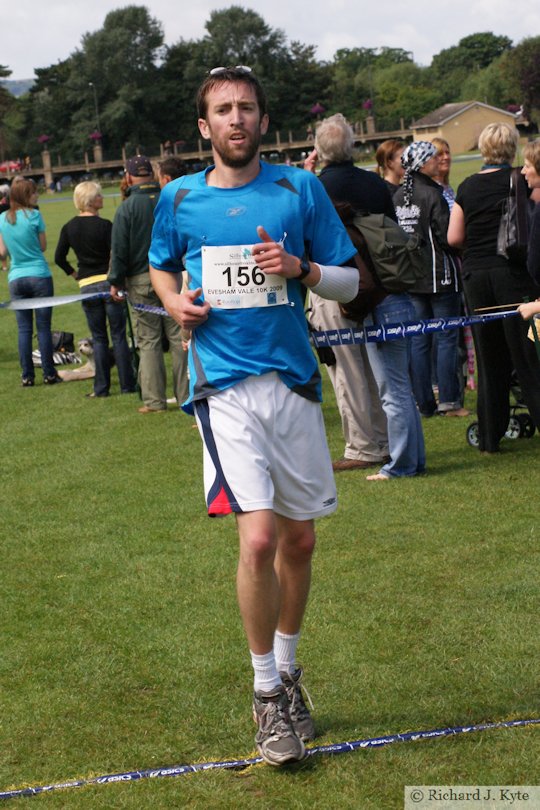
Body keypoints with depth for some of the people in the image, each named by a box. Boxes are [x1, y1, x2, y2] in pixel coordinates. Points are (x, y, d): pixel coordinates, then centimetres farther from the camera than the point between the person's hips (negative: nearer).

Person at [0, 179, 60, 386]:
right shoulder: (34, 215, -8)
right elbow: (43, 246, -1)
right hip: (39, 275, -3)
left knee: (24, 329, 6)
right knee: (43, 327, 2)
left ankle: (27, 376, 5)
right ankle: (49, 374, 4)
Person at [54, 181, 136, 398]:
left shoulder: (69, 228, 3)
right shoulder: (104, 225, -10)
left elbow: (59, 257, 6)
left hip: (87, 285, 3)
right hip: (109, 282, -3)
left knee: (98, 339, 10)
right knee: (118, 335, 3)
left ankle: (101, 387, 7)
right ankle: (127, 384, 4)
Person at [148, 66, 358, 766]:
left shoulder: (300, 190, 4)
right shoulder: (178, 198, 5)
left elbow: (350, 283, 7)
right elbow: (161, 267, 23)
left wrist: (301, 268, -12)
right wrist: (173, 301, 1)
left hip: (293, 380, 2)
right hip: (224, 386, -2)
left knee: (298, 539, 11)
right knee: (258, 537, -15)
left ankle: (287, 670, 33)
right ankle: (267, 693, 2)